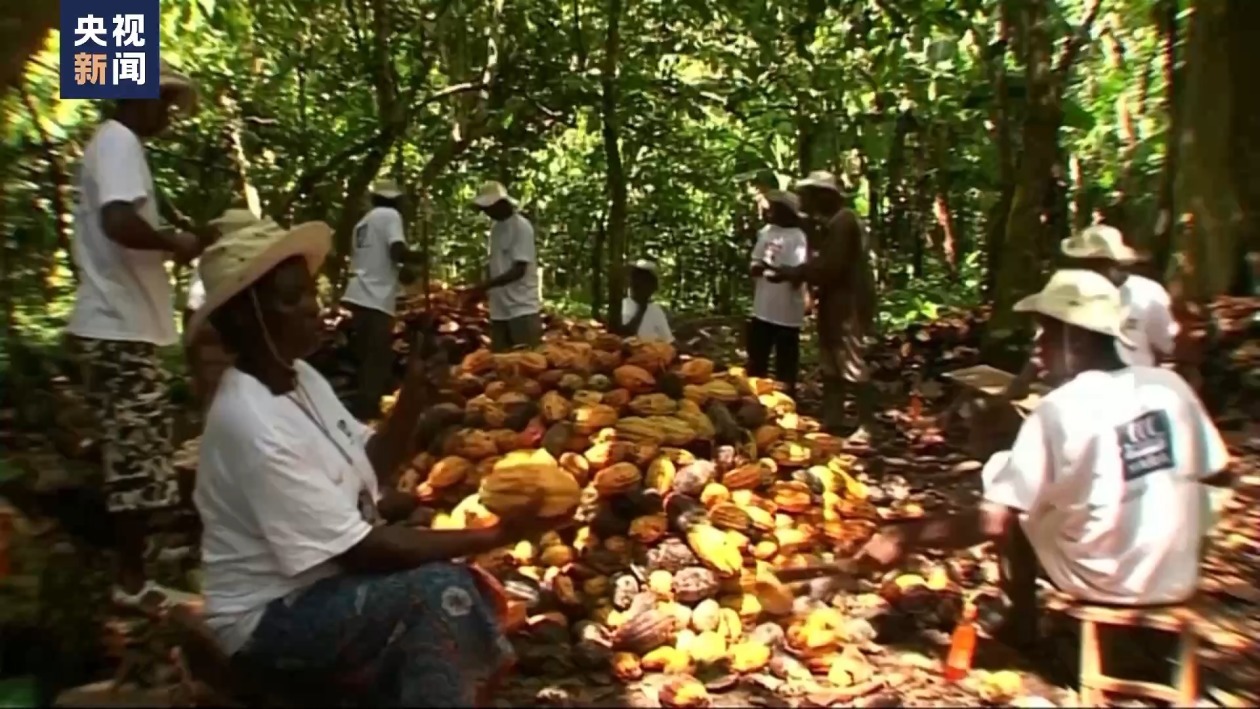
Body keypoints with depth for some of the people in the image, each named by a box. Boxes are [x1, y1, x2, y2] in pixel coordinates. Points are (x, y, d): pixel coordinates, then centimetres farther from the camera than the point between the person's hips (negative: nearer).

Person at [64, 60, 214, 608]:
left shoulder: (114, 143, 20)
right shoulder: (119, 142, -12)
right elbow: (120, 222, -29)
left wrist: (177, 240, 12)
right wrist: (177, 243, -13)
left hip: (114, 324, 11)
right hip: (121, 328, -11)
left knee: (130, 458, 17)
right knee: (138, 460, -4)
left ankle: (131, 572, 29)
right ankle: (133, 581, 6)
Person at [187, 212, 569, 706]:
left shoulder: (300, 377, 1)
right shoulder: (251, 423, -27)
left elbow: (369, 468, 7)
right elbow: (360, 550, -27)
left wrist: (412, 402, -11)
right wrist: (498, 535, -26)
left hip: (321, 579, 9)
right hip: (270, 615, -9)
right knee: (441, 588, -26)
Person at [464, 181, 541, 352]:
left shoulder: (521, 227, -10)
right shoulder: (496, 227, 13)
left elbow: (519, 270, -16)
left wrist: (484, 286, -22)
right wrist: (484, 290, 3)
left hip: (522, 308, -7)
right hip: (499, 309, 7)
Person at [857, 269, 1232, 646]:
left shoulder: (1057, 410, -19)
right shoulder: (1171, 385, -4)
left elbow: (993, 521, -23)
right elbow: (1219, 475, 11)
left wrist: (903, 538, -15)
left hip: (1100, 581, -4)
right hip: (1176, 581, 4)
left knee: (1002, 470, 12)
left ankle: (1022, 621, 22)